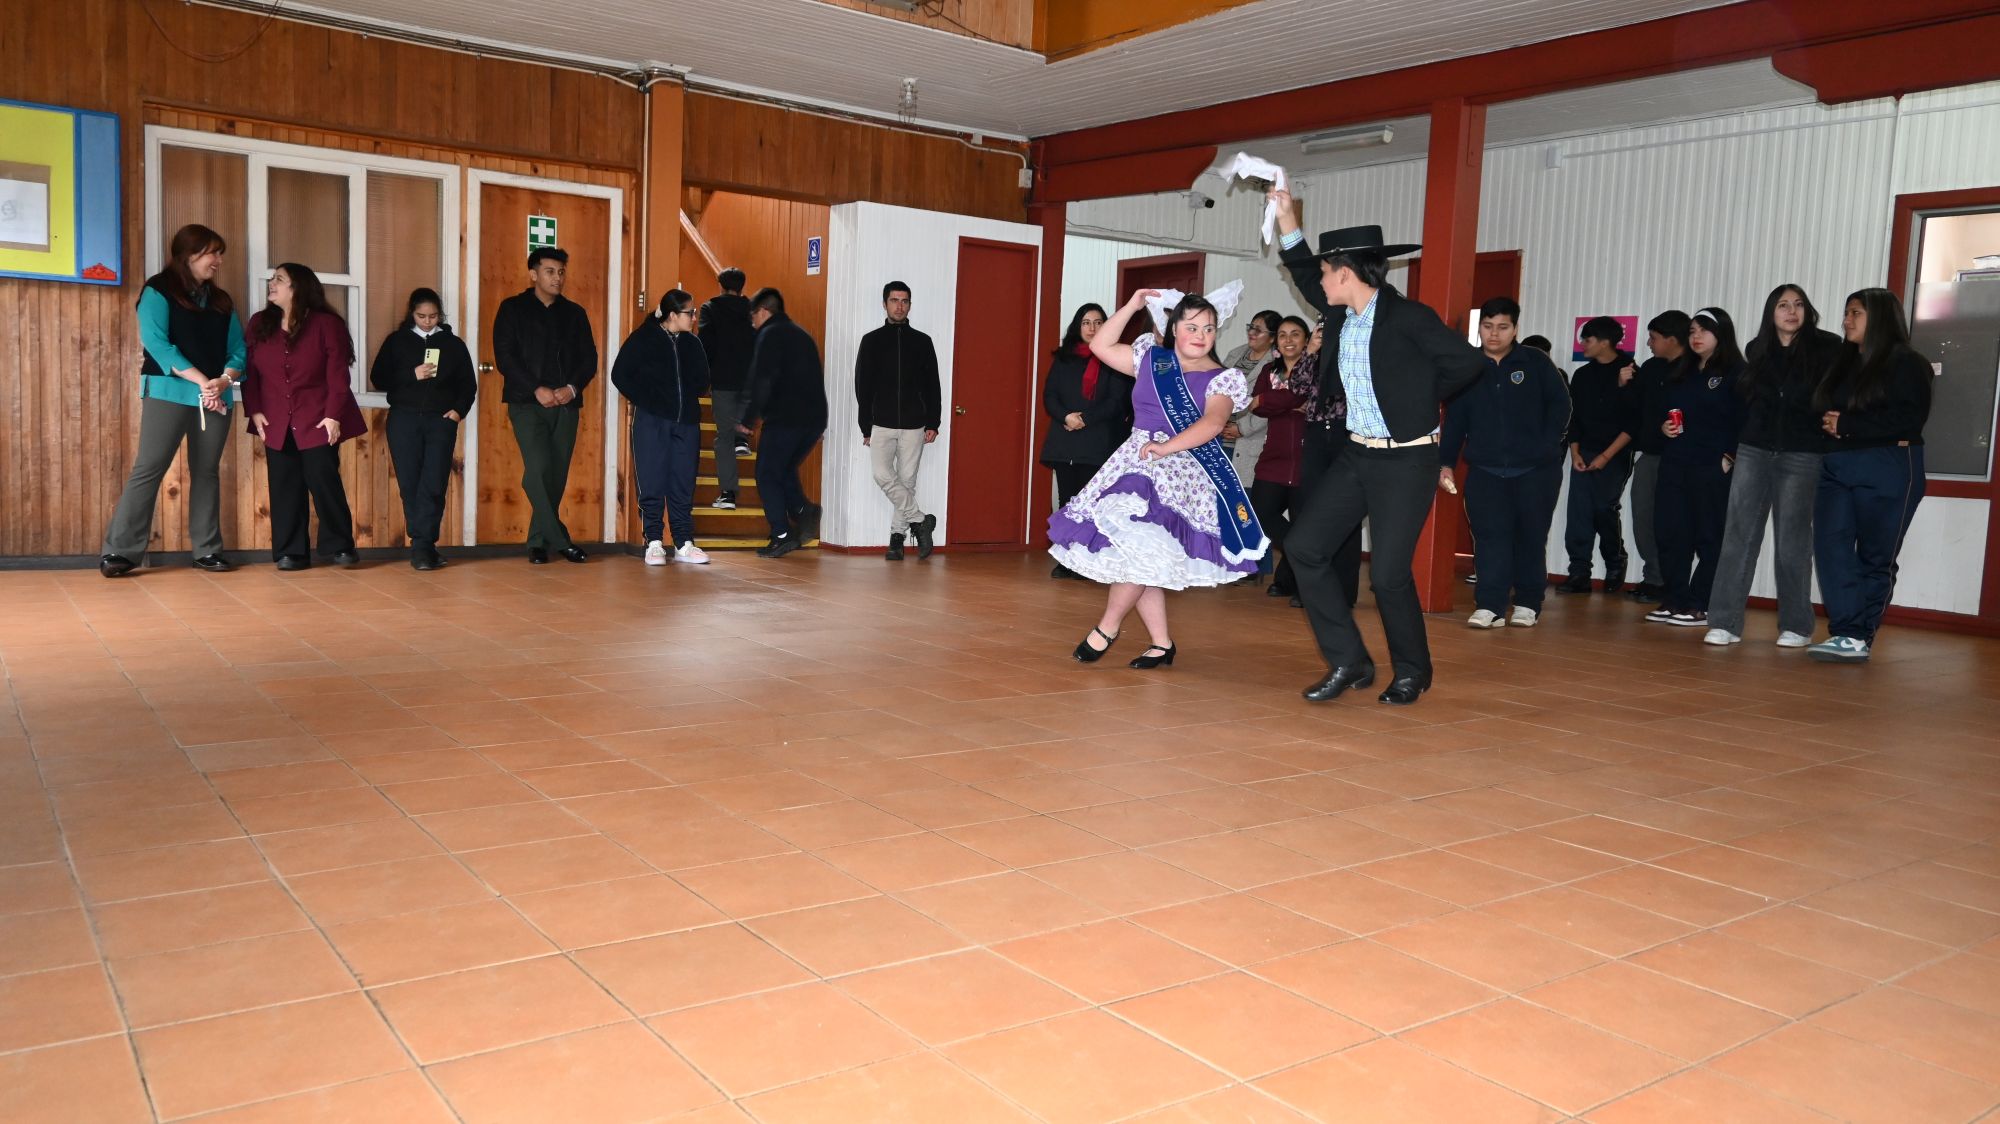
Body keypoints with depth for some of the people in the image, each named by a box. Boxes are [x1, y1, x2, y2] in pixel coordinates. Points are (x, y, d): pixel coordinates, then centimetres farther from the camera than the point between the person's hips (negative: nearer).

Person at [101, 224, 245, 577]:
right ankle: (119, 551, -5)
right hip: (168, 392, -5)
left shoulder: (221, 300, 16)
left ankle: (207, 551, 11)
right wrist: (201, 380, -19)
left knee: (207, 471, 7)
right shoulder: (158, 290, 0)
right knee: (148, 468, -8)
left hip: (216, 396, 5)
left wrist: (224, 379, -12)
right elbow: (157, 344, -11)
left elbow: (238, 349, 9)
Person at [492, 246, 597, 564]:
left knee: (557, 475, 2)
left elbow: (589, 358, 10)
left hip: (566, 404, 3)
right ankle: (559, 539, -12)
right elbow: (504, 355, -3)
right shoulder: (512, 309, 6)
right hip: (527, 403, -3)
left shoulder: (575, 313, 16)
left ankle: (538, 542, 12)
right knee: (539, 467, -18)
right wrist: (537, 389, -14)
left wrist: (572, 387, -8)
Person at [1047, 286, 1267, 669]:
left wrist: (1166, 447, -29)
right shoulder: (1151, 359, 12)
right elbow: (1101, 346, 12)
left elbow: (1214, 422, -18)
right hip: (1135, 462, 5)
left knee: (1137, 549, -20)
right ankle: (1162, 642, 12)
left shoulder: (1221, 378, -1)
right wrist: (1131, 307, 7)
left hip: (1184, 469, -5)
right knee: (1136, 557, 2)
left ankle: (1108, 627, -3)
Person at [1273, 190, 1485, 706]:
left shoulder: (1409, 318, -15)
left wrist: (1420, 397, 2)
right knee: (1304, 546, -1)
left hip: (1406, 461, -7)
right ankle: (1348, 661, 9)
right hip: (1356, 455, 7)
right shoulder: (1341, 314, 6)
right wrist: (1286, 218, 16)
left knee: (1388, 572, -7)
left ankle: (1412, 671, 18)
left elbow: (1468, 360, -10)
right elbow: (1305, 276, 24)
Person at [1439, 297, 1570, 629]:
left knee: (1531, 537, 6)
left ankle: (1528, 604, 16)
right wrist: (1446, 462, 1)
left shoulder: (1536, 362, 1)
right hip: (1485, 470, 1)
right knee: (1490, 536, -7)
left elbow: (1560, 405, 2)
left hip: (1535, 469, -1)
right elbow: (1454, 420, 7)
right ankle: (1490, 606, -8)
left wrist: (1547, 445, -8)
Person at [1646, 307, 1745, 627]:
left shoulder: (1735, 373, -3)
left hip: (1712, 469, -6)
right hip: (1674, 466, 6)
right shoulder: (1680, 374, 18)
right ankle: (1674, 601, 12)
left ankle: (1702, 607, 2)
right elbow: (1658, 411, 22)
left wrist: (1730, 458, -15)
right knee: (1671, 535, 4)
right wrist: (1662, 425, 1)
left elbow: (1744, 420, -10)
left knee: (1709, 538, -1)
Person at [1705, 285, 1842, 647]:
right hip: (1753, 452, 3)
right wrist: (1731, 447, 8)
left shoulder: (1827, 347, 1)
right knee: (1739, 536, -3)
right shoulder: (1757, 349, 11)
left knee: (1792, 541, 3)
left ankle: (1796, 626, 12)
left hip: (1801, 456, -2)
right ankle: (1725, 622, -4)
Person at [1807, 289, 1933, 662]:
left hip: (1888, 472, -5)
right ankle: (1847, 633, -10)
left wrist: (1847, 426, -13)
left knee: (1876, 557, 1)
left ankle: (1861, 638, 6)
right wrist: (1828, 426, -7)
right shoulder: (1844, 364, 17)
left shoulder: (1906, 364, -2)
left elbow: (1910, 420, -13)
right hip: (1837, 467, 6)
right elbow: (1825, 411, 17)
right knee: (1830, 546, -9)